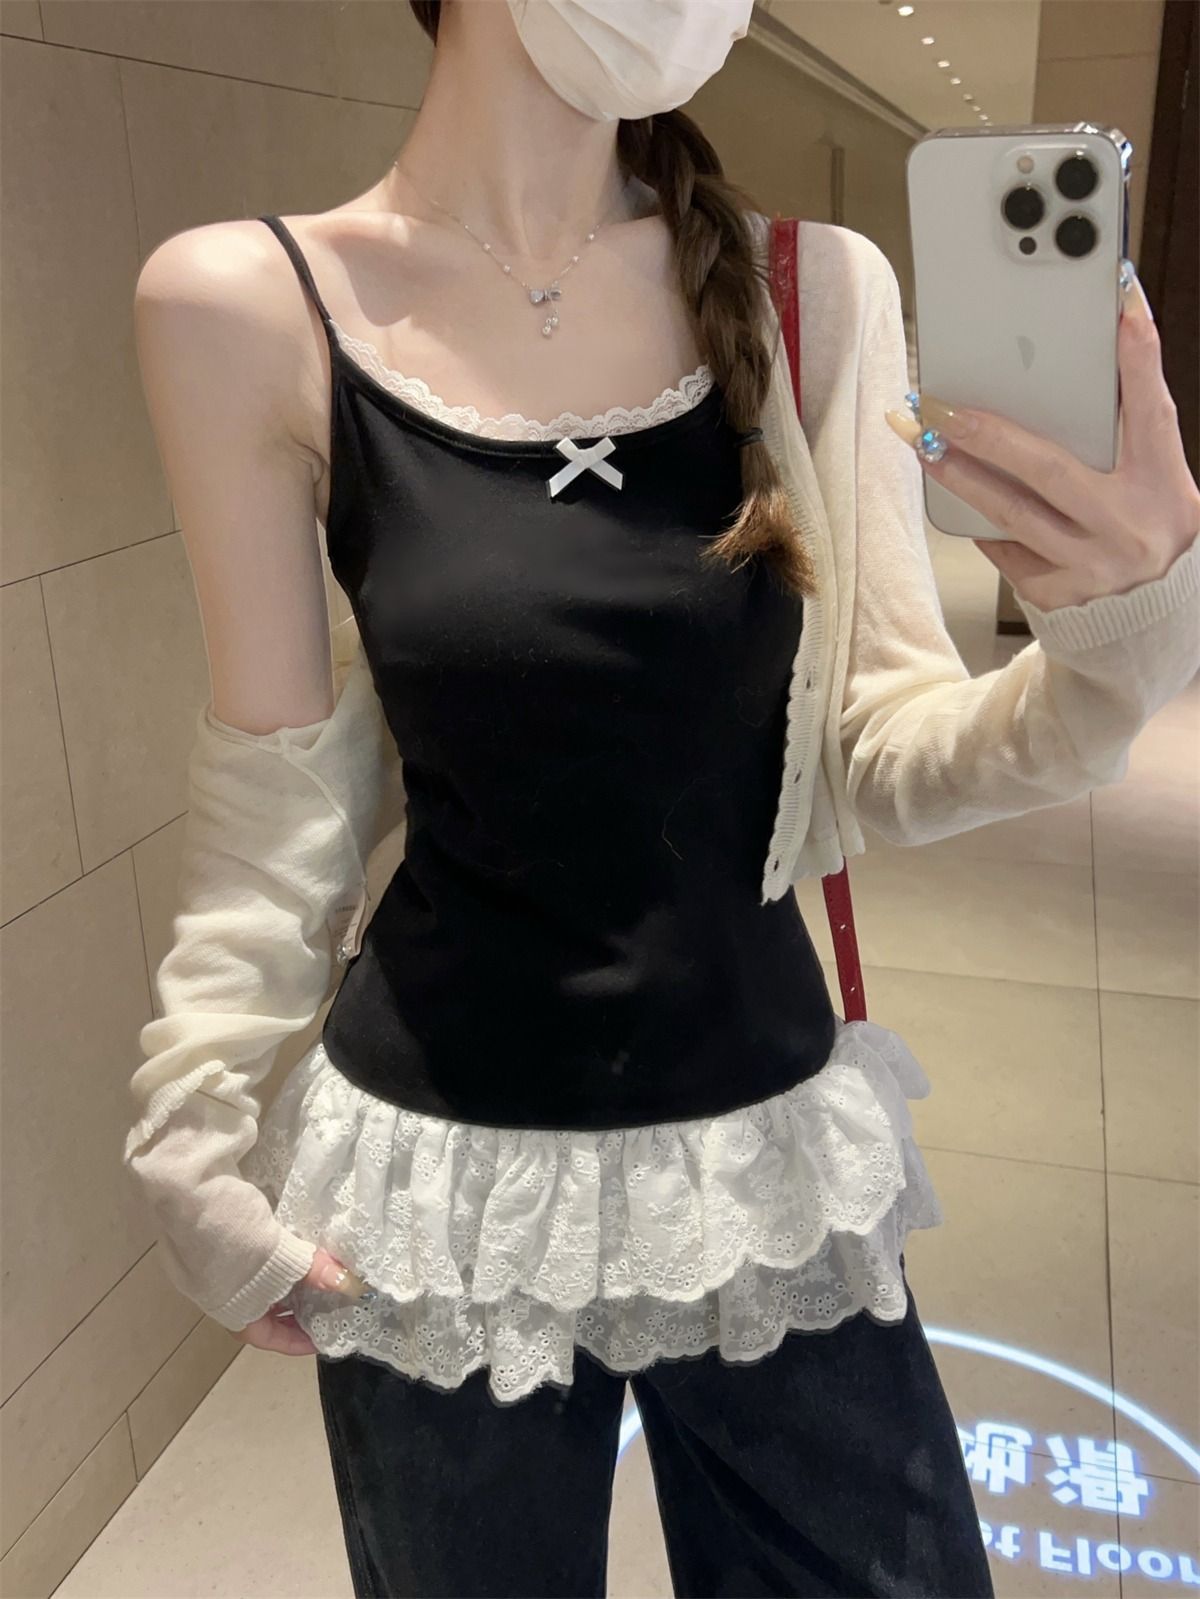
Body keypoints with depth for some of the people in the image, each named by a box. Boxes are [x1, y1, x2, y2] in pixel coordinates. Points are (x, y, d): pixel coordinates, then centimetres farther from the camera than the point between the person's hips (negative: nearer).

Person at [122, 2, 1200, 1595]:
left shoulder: (818, 294, -4)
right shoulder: (249, 310, -9)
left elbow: (887, 749, -5)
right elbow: (283, 792, -3)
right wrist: (198, 1132, -2)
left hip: (774, 1156, 2)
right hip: (445, 1178, -1)